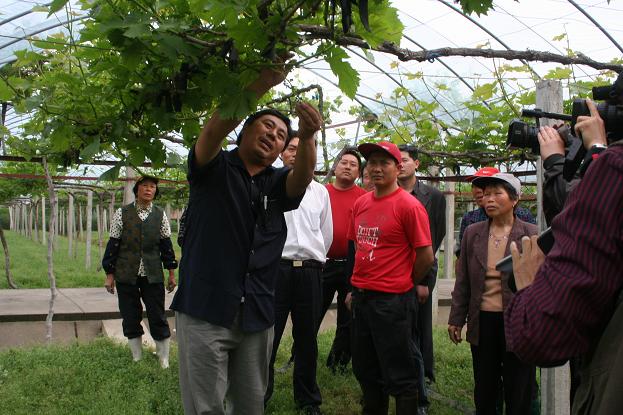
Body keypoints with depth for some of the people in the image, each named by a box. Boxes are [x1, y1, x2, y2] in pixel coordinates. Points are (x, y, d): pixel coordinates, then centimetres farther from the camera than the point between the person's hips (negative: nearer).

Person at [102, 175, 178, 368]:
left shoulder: (160, 215, 4)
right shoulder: (122, 213, 0)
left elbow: (166, 244, 8)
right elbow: (113, 244, 1)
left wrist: (171, 273, 7)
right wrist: (110, 274, -1)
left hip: (153, 276, 0)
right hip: (126, 276, 0)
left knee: (158, 318, 1)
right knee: (130, 319, 7)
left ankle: (164, 360, 12)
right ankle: (137, 359, 20)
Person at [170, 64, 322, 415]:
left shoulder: (279, 183, 12)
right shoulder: (215, 168, 2)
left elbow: (304, 174, -11)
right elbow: (216, 128, -19)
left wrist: (307, 137, -33)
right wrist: (260, 84, -33)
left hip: (257, 316, 4)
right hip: (205, 310, -4)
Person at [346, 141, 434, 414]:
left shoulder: (409, 205, -12)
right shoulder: (361, 203, 9)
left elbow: (426, 256, -10)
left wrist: (404, 284, 2)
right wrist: (356, 287, 14)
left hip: (391, 300, -7)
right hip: (360, 297, 7)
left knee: (399, 376, 3)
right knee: (365, 370, 18)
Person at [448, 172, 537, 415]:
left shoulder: (530, 235, -5)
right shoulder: (473, 233, 5)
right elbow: (463, 280, 8)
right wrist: (456, 319, 8)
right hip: (482, 322, 3)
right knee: (484, 391, 14)